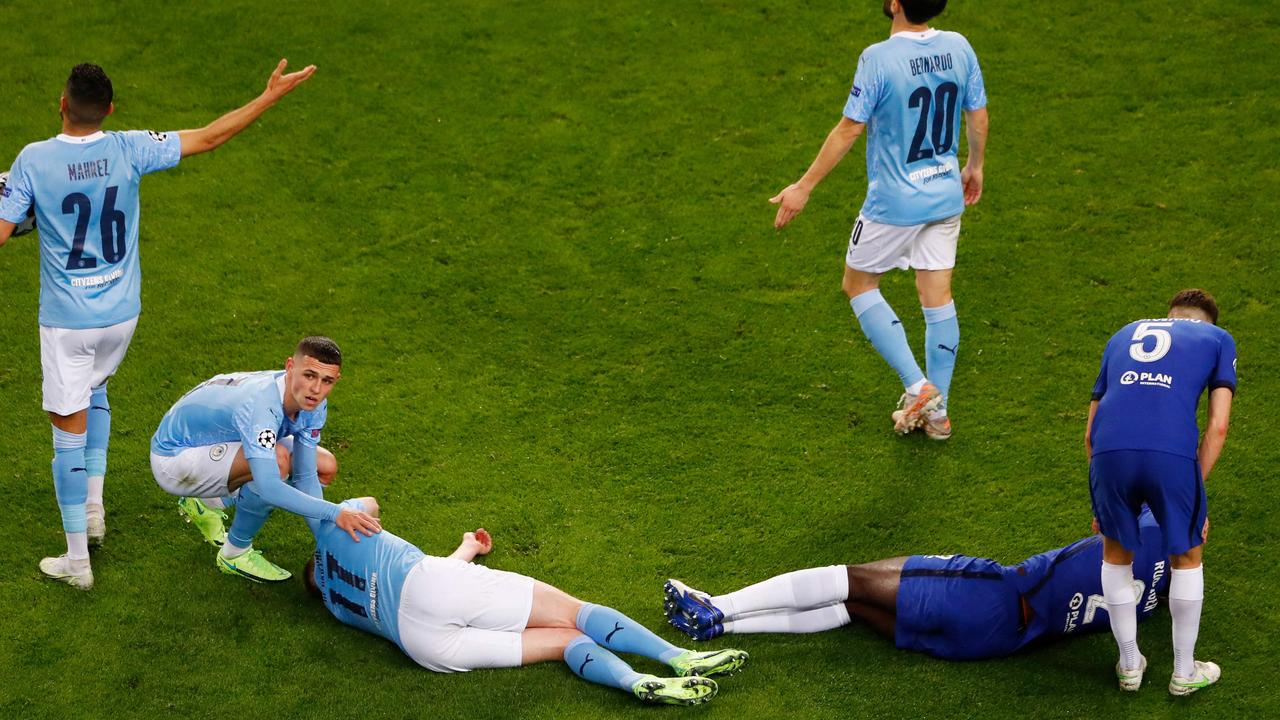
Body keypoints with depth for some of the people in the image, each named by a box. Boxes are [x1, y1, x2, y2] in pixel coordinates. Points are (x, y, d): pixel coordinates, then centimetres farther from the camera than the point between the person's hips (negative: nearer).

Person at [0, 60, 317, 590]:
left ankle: (76, 560, 12)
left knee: (70, 432, 5)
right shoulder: (129, 149, -11)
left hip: (66, 321, -3)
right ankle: (93, 508, 31)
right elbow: (210, 137, -4)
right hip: (120, 313, 4)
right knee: (94, 388, 32)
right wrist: (273, 95, 3)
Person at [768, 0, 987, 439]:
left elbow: (850, 129, -18)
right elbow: (978, 115, 7)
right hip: (947, 197, 6)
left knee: (858, 285, 14)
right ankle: (936, 412, 20)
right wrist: (975, 167, 25)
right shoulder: (959, 48, -4)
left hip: (895, 203, -5)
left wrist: (804, 187, -9)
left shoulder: (879, 59, -21)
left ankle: (917, 385, 6)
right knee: (938, 297, 12)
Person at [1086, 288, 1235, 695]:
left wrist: (1106, 502, 37)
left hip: (1109, 451, 2)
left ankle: (1129, 665, 35)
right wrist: (1194, 492, 15)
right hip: (1172, 452, -2)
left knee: (1116, 553, 26)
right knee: (1186, 558, 22)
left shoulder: (1123, 336, 33)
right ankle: (1184, 672, 33)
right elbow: (1217, 427, 12)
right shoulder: (1218, 339, 25)